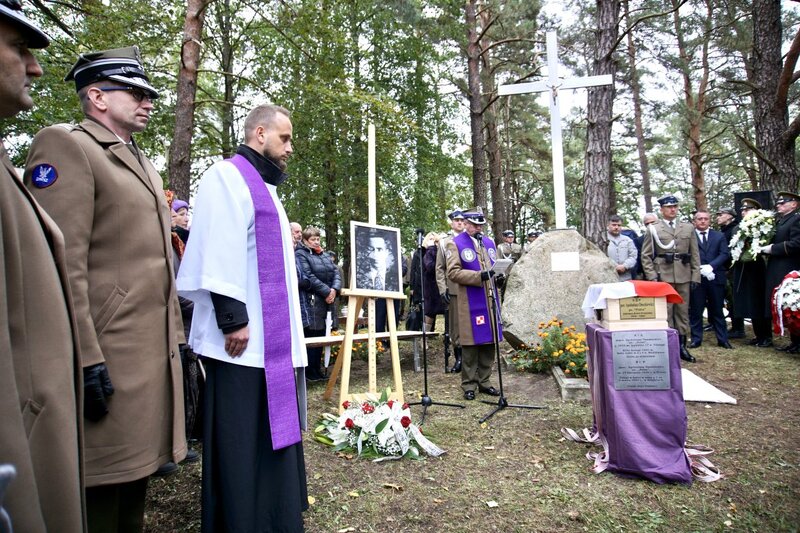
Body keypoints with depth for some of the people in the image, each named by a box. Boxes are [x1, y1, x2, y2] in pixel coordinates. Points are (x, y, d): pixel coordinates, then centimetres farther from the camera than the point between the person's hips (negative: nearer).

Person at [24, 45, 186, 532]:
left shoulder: (143, 163, 20)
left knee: (134, 473, 18)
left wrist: (176, 336, 16)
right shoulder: (66, 145, -6)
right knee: (101, 494, 4)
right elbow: (61, 263, -16)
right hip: (107, 357, -8)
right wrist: (85, 359, -20)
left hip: (155, 351, 8)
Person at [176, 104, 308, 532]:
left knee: (270, 430, 16)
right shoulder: (228, 176, -8)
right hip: (245, 337, -10)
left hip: (273, 337, 10)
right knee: (243, 439, -1)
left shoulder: (263, 186, 22)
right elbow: (219, 253, -19)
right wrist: (232, 318, -23)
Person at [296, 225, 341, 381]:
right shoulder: (300, 254, -6)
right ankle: (310, 373, 6)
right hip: (311, 302, -7)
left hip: (326, 302, 7)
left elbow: (336, 272, 10)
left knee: (321, 336, 11)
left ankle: (317, 370, 20)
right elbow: (308, 277, -16)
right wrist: (326, 291, -15)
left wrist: (334, 289, -8)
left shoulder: (324, 254, 18)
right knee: (311, 337, -3)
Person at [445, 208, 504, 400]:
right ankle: (469, 385, 11)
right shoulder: (455, 243, -3)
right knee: (471, 343, -1)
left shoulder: (489, 242, 16)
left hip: (490, 300, 6)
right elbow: (453, 272, -13)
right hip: (471, 302, -6)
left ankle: (484, 382, 21)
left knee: (489, 342, 9)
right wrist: (479, 276, -21)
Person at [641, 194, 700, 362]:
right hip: (662, 277, -3)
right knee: (665, 313, -2)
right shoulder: (653, 229, 3)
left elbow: (695, 254, 10)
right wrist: (651, 277, -7)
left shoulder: (688, 228, 12)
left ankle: (681, 346, 16)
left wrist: (695, 277, 3)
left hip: (684, 277, 3)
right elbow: (646, 256, 1)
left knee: (683, 312, 8)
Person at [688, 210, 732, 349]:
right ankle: (696, 339, 11)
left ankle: (722, 340, 16)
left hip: (715, 278, 2)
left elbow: (725, 254, 1)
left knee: (717, 310, 9)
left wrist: (711, 266, -14)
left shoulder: (719, 236, 12)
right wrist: (700, 269, -16)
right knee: (695, 310, 3)